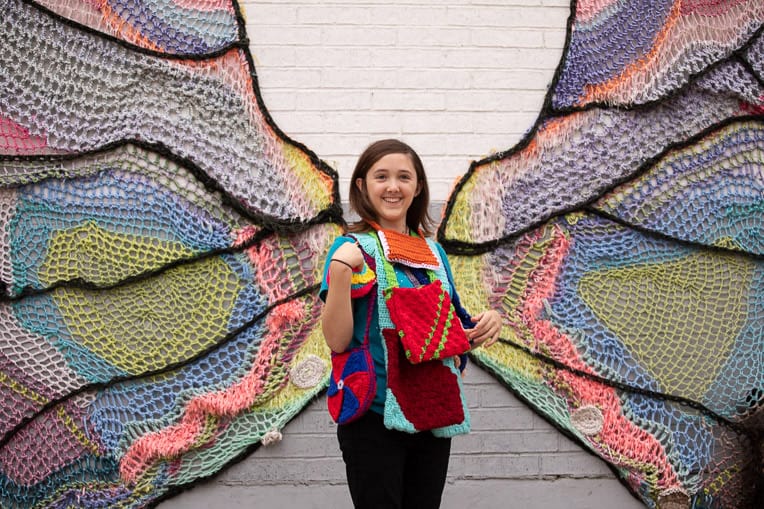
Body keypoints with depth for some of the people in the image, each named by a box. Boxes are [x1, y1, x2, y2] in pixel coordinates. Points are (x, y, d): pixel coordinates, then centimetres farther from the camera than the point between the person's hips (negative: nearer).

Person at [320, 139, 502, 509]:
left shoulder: (433, 251, 10)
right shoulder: (353, 248, -5)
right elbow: (337, 340, -12)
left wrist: (485, 326, -2)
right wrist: (340, 271, -24)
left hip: (435, 415, 5)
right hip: (375, 415, -5)